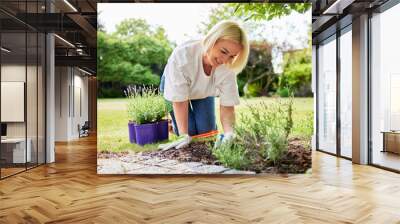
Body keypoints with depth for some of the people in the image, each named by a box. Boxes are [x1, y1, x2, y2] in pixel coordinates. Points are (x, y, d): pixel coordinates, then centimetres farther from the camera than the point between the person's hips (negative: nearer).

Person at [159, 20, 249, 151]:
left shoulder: (227, 66, -32)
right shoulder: (182, 55, -42)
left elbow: (227, 105, -30)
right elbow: (179, 100, -36)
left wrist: (229, 133, -47)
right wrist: (184, 136, -38)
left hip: (204, 91, 3)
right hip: (174, 86, -2)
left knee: (206, 130, -4)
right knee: (190, 131, -12)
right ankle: (176, 121, 22)